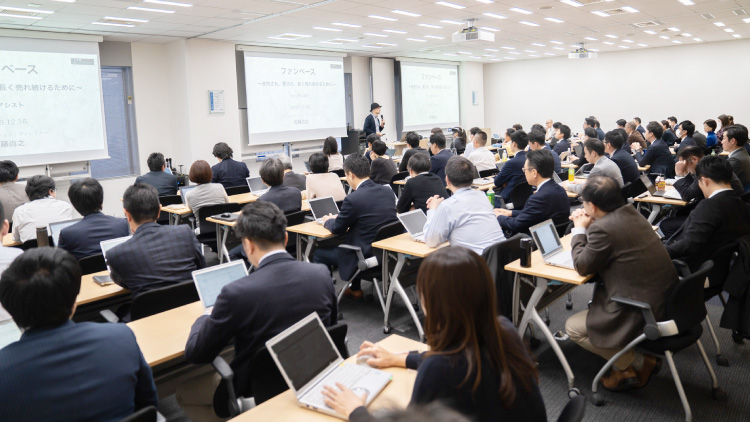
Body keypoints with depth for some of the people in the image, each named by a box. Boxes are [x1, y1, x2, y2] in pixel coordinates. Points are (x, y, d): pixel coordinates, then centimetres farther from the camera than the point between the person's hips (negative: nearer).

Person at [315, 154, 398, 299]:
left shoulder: (353, 199, -21)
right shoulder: (387, 191, 1)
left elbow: (337, 229, -9)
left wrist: (328, 221, 15)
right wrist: (338, 217, 18)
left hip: (368, 255, -7)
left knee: (319, 254, 10)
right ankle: (355, 289, 40)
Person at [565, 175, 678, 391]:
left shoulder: (603, 228, -24)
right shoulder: (631, 214, 2)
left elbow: (582, 266, -10)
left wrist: (579, 230, 1)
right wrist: (587, 224, 10)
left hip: (645, 314, -9)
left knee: (573, 327, 3)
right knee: (597, 298, 29)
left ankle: (637, 364, 10)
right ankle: (644, 353, 23)